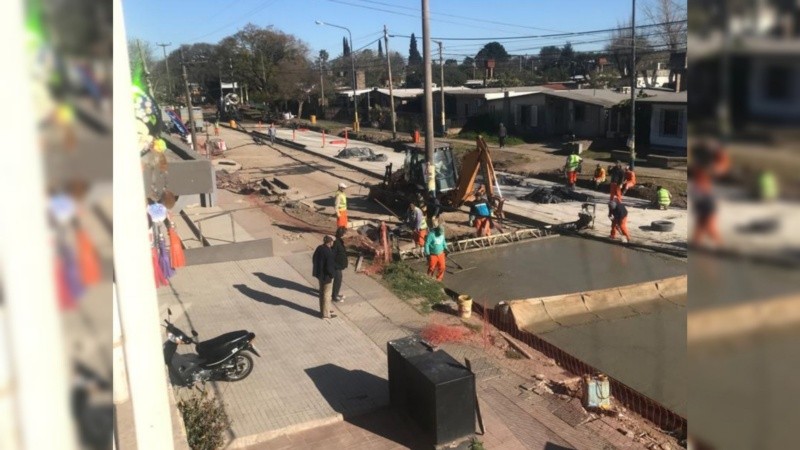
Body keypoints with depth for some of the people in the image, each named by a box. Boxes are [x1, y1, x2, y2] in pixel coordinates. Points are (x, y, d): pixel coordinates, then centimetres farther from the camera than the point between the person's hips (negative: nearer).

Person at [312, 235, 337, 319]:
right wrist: (331, 274, -10)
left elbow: (314, 259, 9)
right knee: (327, 294, 6)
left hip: (320, 273, 8)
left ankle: (323, 310, 38)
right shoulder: (329, 252, -29)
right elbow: (329, 266, -27)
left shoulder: (319, 248, -3)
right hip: (326, 275, -8)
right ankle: (326, 314, 18)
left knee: (322, 292, 22)